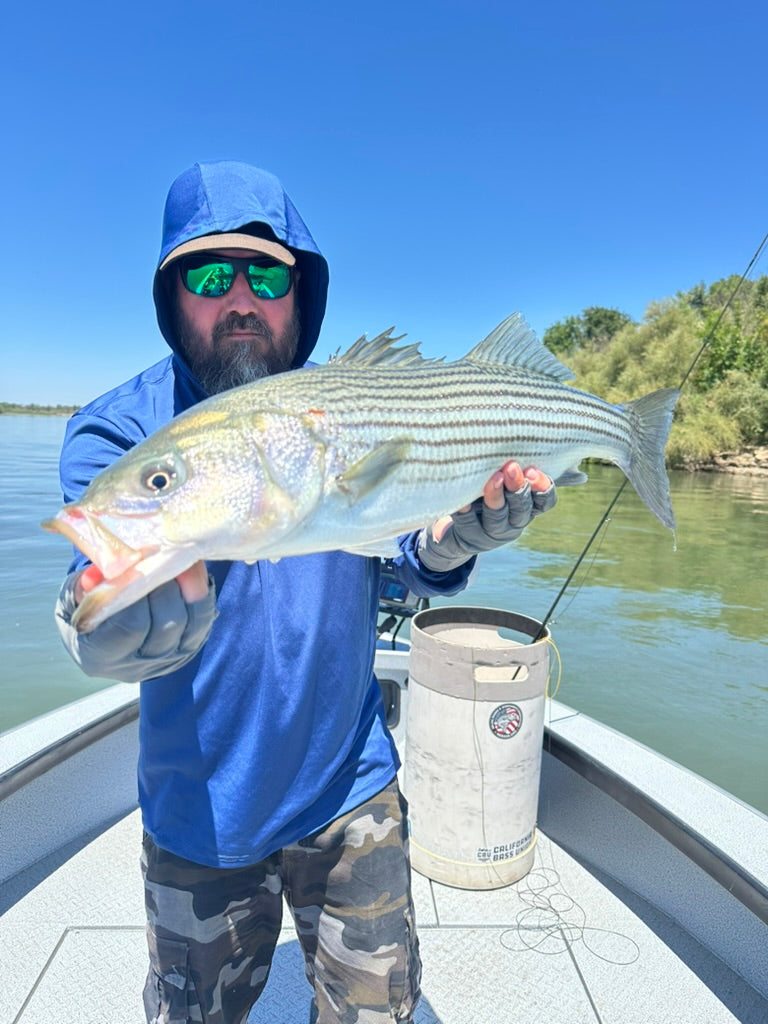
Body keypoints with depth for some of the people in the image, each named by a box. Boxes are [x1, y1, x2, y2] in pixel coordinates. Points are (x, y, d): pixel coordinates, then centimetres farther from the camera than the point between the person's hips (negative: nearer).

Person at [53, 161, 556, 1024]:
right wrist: (167, 594, -49)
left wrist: (465, 528, -27)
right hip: (202, 814, -1)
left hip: (352, 792, 2)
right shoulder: (117, 431, -14)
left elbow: (411, 571, -5)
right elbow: (100, 643, -26)